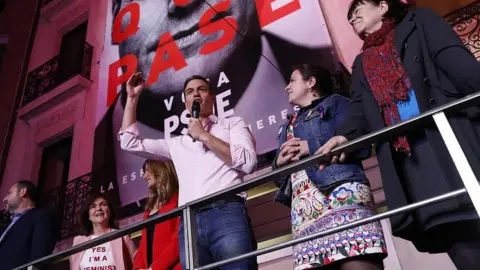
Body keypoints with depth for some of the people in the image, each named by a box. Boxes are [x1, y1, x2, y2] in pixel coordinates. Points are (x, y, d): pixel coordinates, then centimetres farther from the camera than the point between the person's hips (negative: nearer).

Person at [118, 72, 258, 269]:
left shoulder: (233, 123, 18)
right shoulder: (177, 143, 27)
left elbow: (248, 162, 1)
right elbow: (129, 142, 28)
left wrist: (205, 136, 3)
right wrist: (132, 98, 27)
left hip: (227, 214, -3)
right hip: (188, 224, 4)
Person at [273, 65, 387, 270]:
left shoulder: (334, 103, 15)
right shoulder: (287, 127, 32)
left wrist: (310, 146, -4)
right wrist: (279, 162, 8)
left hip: (343, 193, -5)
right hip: (304, 207, 5)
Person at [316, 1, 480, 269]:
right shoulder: (362, 64, 27)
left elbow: (458, 62, 1)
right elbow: (360, 110, 11)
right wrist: (344, 135, -10)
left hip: (448, 129, -3)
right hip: (404, 151, 3)